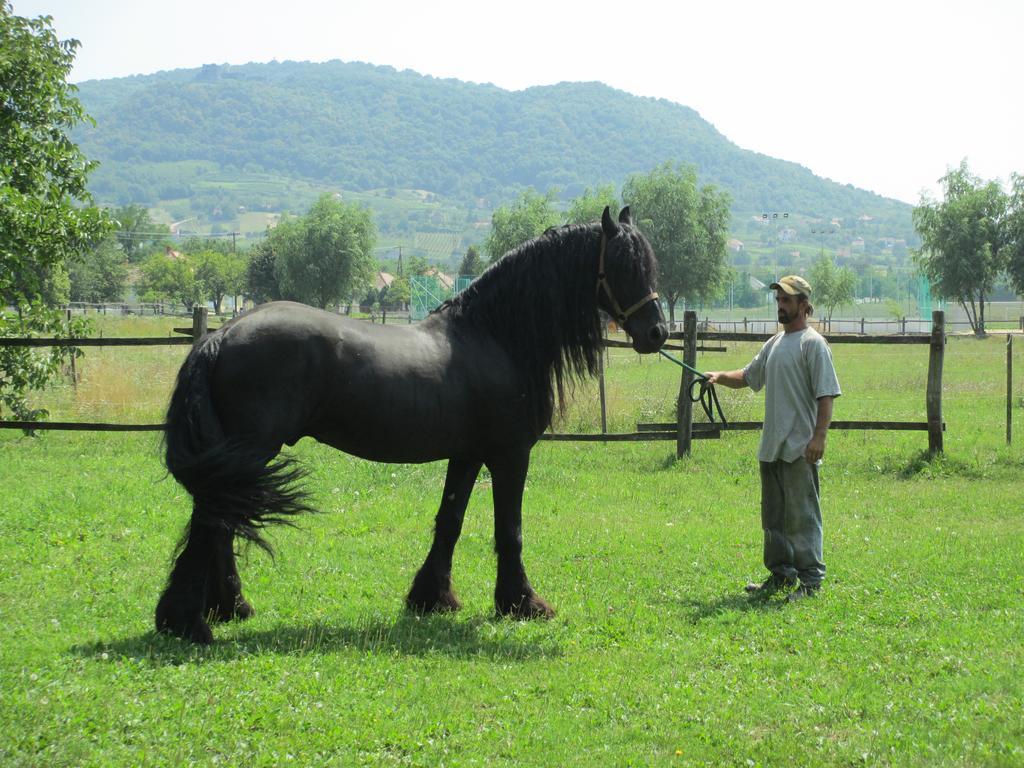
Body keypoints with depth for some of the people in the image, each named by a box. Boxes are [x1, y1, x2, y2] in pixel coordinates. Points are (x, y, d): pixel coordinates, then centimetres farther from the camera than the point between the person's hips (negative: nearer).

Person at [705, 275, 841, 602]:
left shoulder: (812, 343, -10)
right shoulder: (775, 343, 16)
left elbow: (826, 394, -15)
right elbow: (749, 376, 27)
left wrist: (819, 436, -23)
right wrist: (720, 376, 8)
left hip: (800, 448, -9)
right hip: (771, 446, 9)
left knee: (802, 514, -7)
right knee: (773, 515, 15)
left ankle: (811, 579, -3)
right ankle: (780, 574, 24)